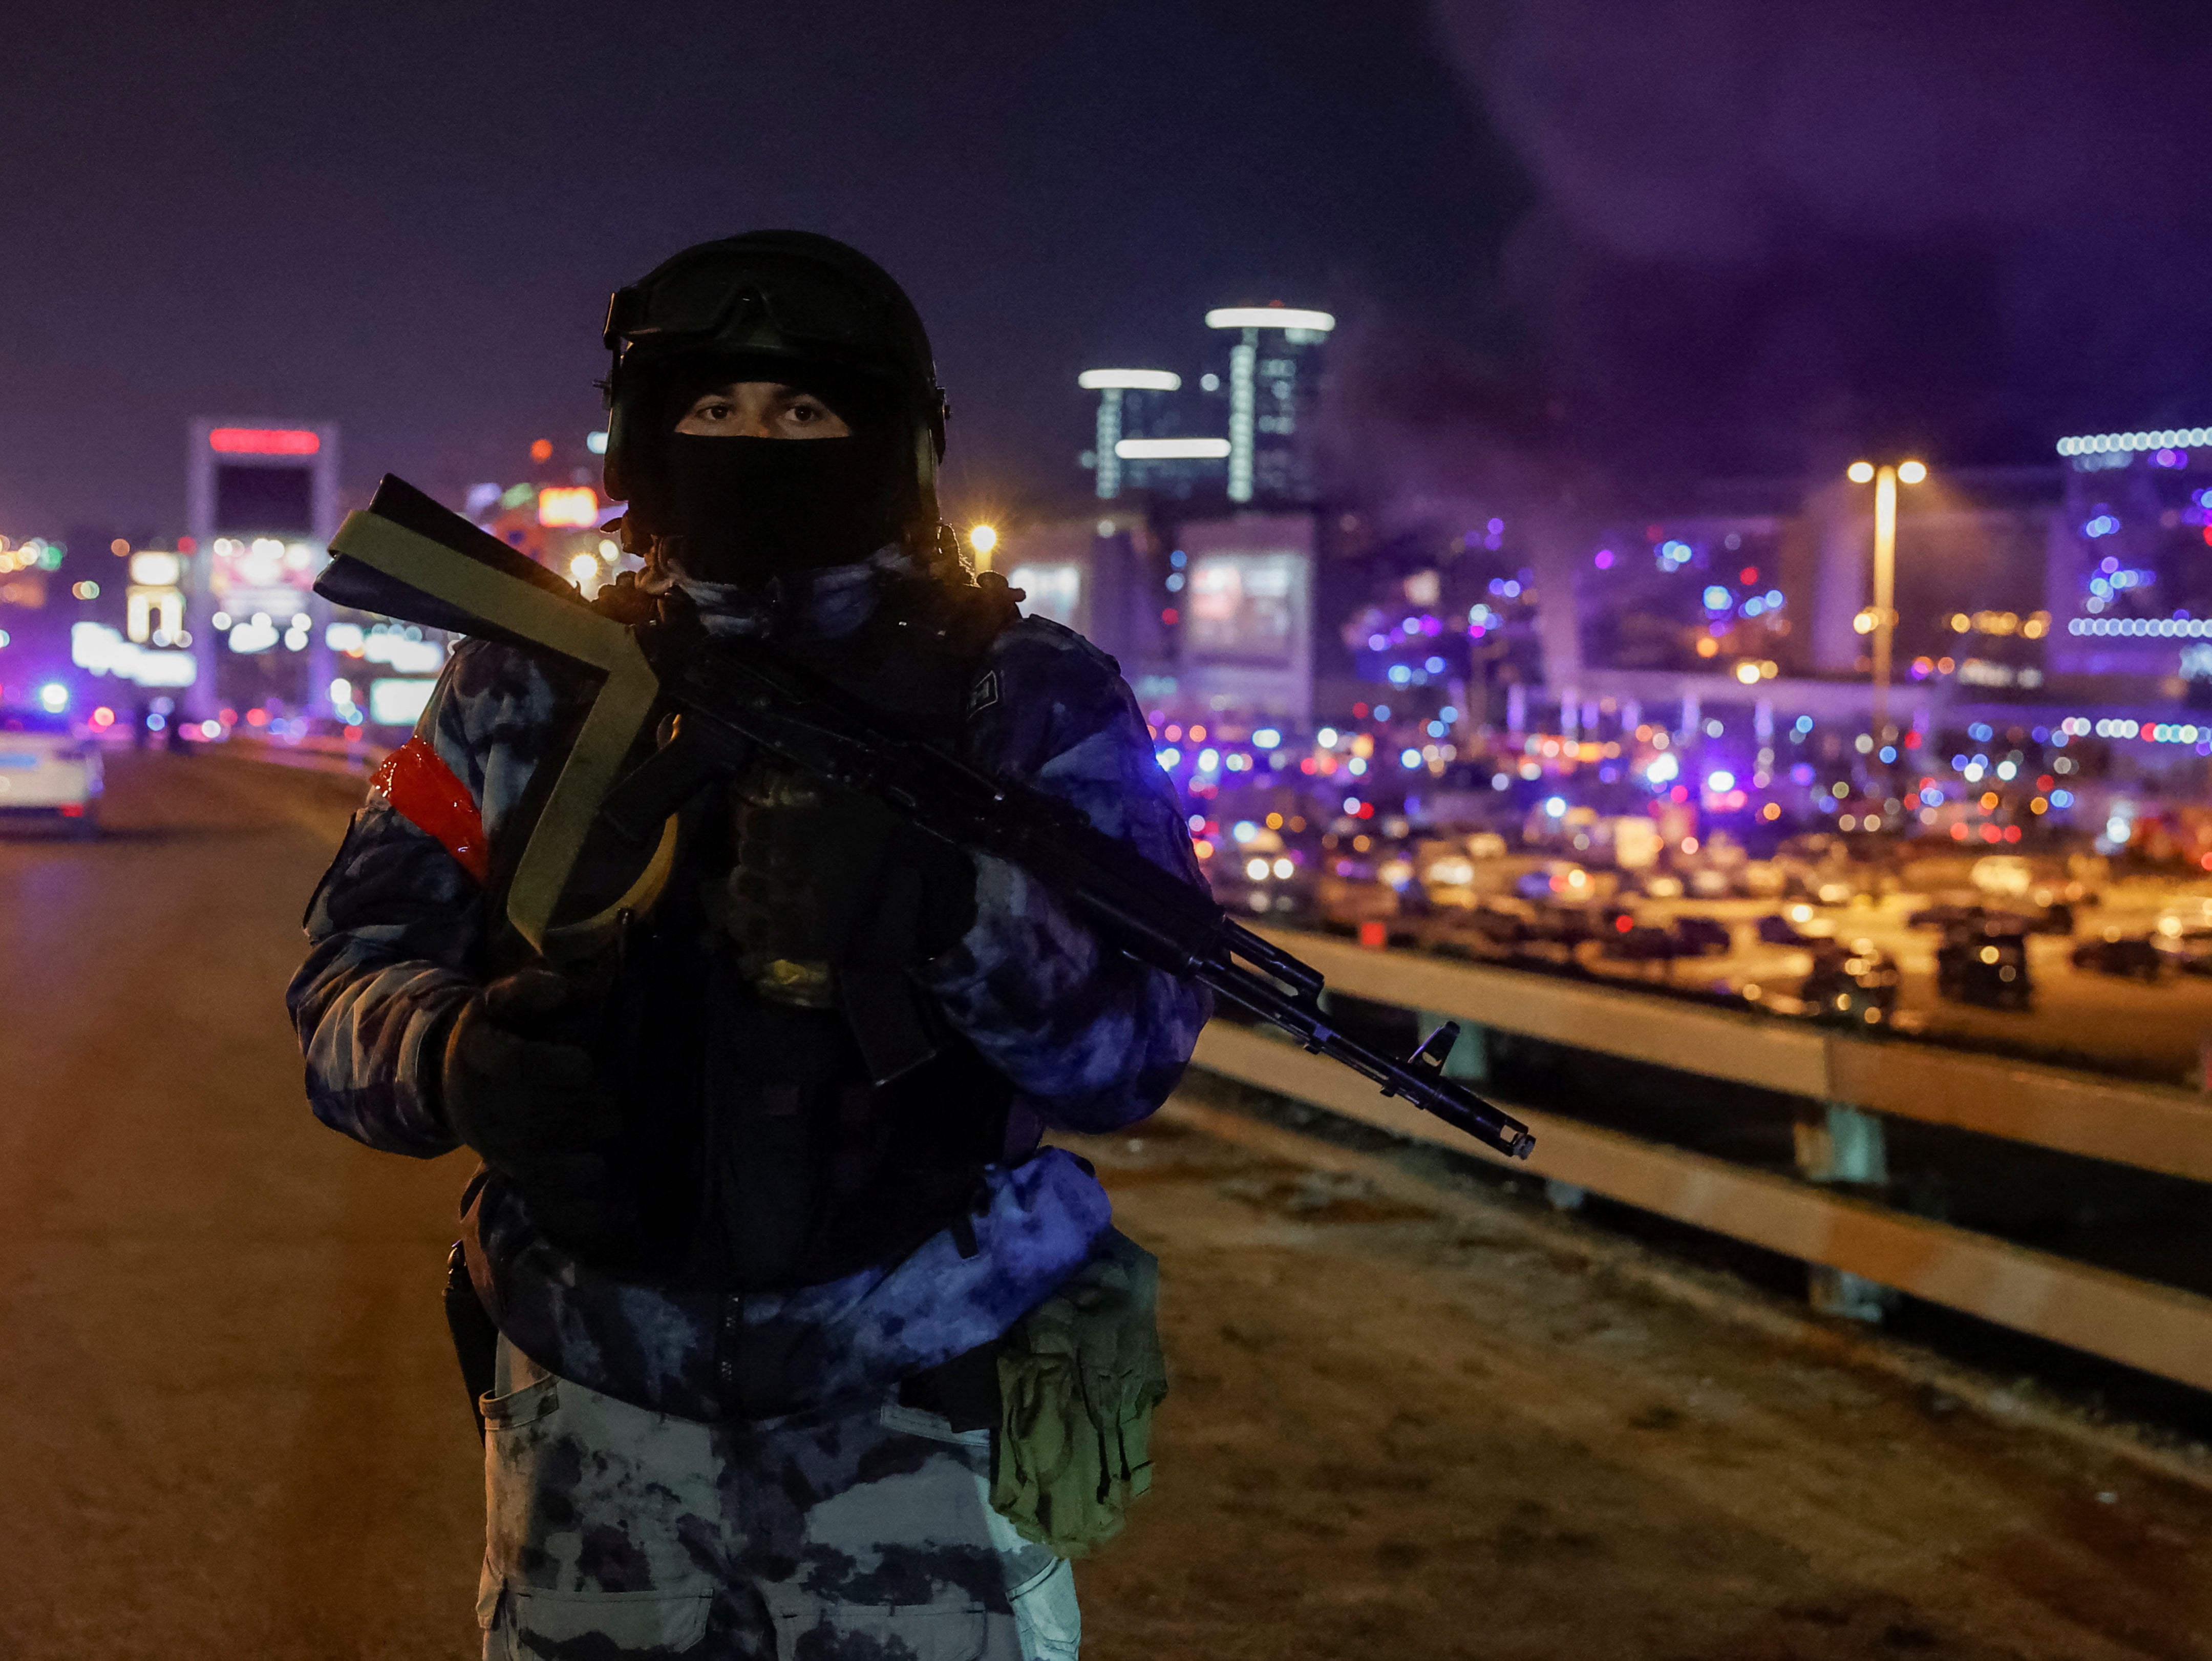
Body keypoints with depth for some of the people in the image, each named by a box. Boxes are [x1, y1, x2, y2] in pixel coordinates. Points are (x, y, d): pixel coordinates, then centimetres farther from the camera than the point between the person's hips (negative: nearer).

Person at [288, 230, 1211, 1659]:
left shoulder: (1026, 698, -3)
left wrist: (945, 908, -33)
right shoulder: (528, 692, 5)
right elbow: (352, 975, 4)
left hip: (922, 1424, -2)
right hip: (596, 1422, 2)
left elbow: (1135, 1038, -13)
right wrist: (448, 1056, -20)